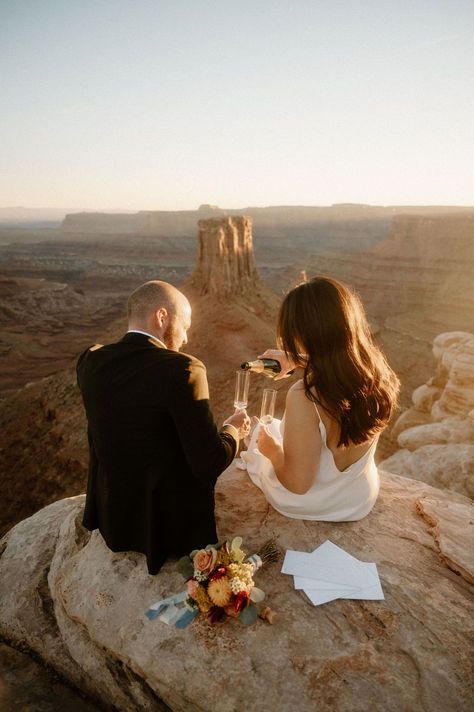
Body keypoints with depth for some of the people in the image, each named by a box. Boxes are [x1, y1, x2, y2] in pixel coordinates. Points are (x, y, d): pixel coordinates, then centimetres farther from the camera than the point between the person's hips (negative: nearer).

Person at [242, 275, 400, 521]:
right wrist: (296, 361, 15)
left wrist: (273, 450, -10)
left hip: (310, 506, -4)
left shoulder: (304, 397, -39)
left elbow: (297, 484, -29)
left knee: (260, 433, 23)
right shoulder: (377, 371, -20)